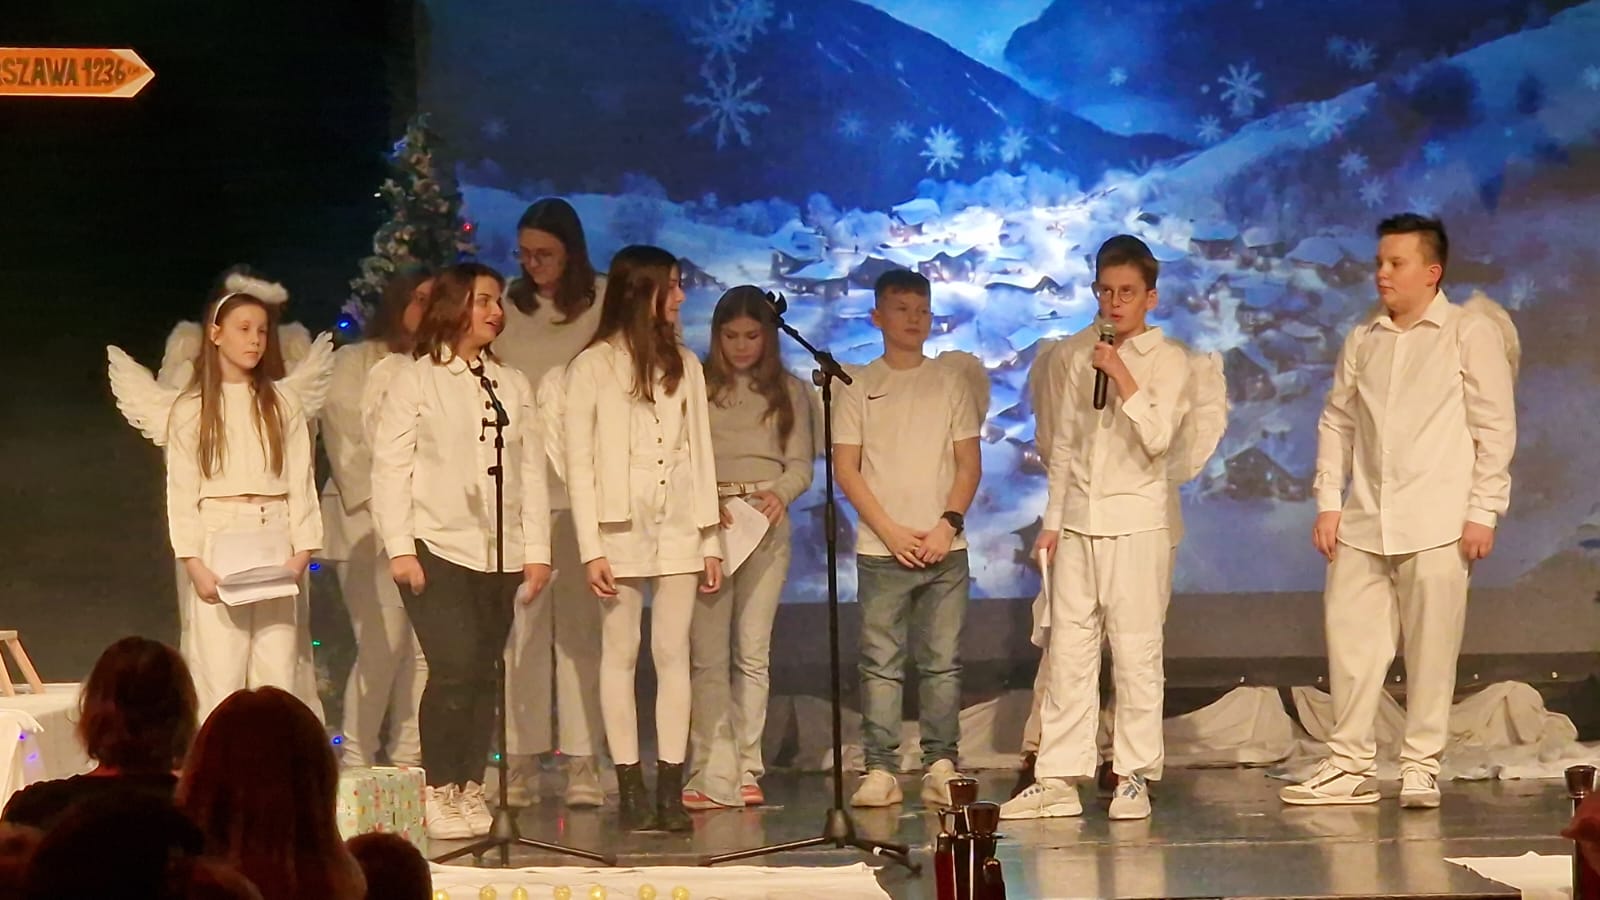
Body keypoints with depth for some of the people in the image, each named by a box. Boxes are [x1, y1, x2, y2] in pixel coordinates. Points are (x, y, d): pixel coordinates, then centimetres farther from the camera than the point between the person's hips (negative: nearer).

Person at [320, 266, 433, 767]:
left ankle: (407, 761, 2)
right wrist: (377, 508, -8)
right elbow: (346, 444, 0)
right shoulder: (355, 363, 7)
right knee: (382, 646, -13)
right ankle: (357, 762, -6)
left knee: (425, 649, -3)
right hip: (371, 526, -4)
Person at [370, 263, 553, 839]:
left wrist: (537, 549, 5)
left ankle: (471, 789, 11)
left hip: (500, 554, 4)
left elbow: (532, 469, 13)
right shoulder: (416, 381, 2)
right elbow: (390, 466, -3)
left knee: (483, 674, 3)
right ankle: (439, 791, -4)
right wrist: (399, 548, -10)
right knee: (454, 668, -14)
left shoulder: (513, 386, 14)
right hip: (438, 549, -4)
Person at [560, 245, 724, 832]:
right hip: (620, 529, -3)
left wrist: (711, 540, 7)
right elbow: (578, 461, -3)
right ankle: (630, 789, 3)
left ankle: (670, 789, 0)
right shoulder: (593, 366, 0)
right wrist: (590, 548, -10)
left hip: (678, 529, 3)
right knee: (621, 655, 0)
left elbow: (700, 452, 13)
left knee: (674, 655, 0)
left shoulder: (684, 364, 13)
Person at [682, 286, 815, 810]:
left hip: (766, 524, 1)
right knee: (708, 654, -7)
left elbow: (801, 464, 9)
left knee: (753, 652, 0)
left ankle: (746, 771, 6)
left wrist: (780, 493, -12)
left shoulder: (789, 392, 14)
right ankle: (714, 776, -8)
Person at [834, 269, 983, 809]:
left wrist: (949, 523, -8)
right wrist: (891, 531, -8)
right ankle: (880, 770, 0)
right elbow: (846, 468, 2)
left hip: (945, 547, 1)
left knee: (942, 662, 1)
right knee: (881, 663, -2)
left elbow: (969, 464, 7)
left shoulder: (950, 384, 9)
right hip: (881, 549, -1)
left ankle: (942, 765, 5)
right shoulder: (859, 388, 6)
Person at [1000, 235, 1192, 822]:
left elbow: (1158, 436, -12)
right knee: (1067, 653, 2)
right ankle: (1059, 779, 3)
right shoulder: (1080, 360, 15)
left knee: (1136, 653, -4)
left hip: (1137, 524, -4)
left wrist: (1122, 376, -14)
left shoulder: (1168, 360, 1)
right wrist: (1053, 521, 13)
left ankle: (1134, 778, 2)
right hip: (1078, 523, 5)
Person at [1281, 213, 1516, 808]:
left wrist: (1483, 512, -8)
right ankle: (1350, 764, 12)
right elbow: (1336, 422, 16)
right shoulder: (1362, 340, 13)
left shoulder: (1472, 334, -1)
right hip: (1362, 523, 5)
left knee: (1431, 649, -1)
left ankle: (1421, 766, 8)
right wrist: (1328, 501, 7)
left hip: (1435, 524, -5)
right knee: (1350, 639, 4)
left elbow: (1495, 429, -3)